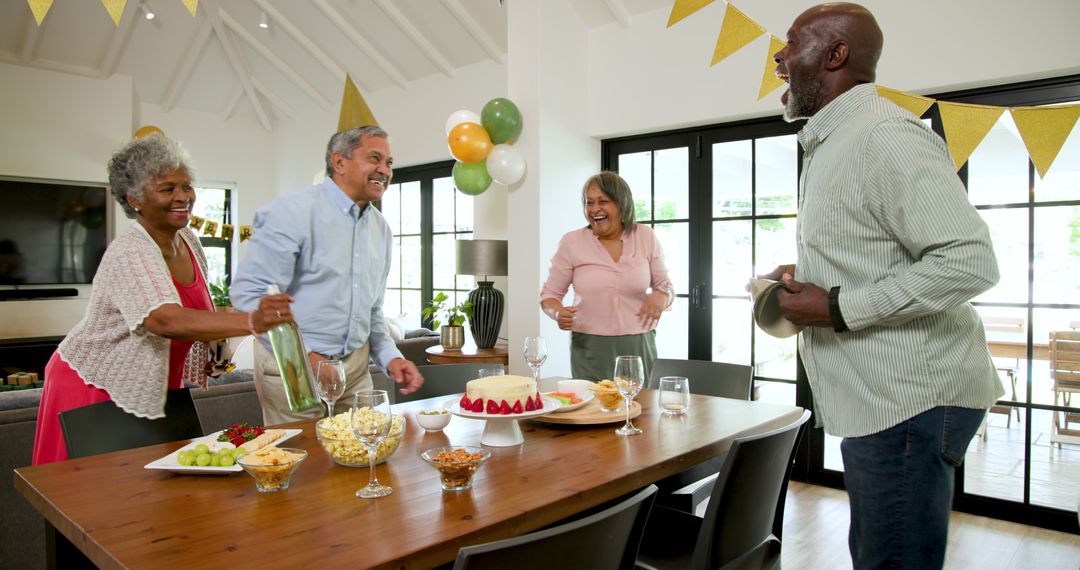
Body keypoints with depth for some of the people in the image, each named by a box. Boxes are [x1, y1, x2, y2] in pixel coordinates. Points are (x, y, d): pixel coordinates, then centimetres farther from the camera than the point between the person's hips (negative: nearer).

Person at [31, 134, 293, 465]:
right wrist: (250, 322, -60)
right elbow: (165, 320, -46)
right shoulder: (130, 254, -27)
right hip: (97, 389, -7)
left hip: (152, 389, 7)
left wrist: (206, 349, 1)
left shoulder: (187, 240, -2)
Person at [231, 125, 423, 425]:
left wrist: (390, 357, 3)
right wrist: (306, 358, -22)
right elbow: (250, 293, -18)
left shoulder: (382, 228, 9)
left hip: (356, 367, 6)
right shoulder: (293, 211, -13)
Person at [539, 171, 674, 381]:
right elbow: (549, 294, 3)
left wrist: (661, 295, -12)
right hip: (590, 349, -1)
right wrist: (558, 312, -18)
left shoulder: (645, 237, 2)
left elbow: (665, 286, 10)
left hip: (638, 347, 2)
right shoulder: (572, 242, -2)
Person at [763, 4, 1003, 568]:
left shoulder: (885, 135, -16)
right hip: (876, 398, 10)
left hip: (912, 399, -10)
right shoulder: (832, 144, 17)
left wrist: (838, 309, -20)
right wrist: (805, 278, 10)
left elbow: (969, 261, -23)